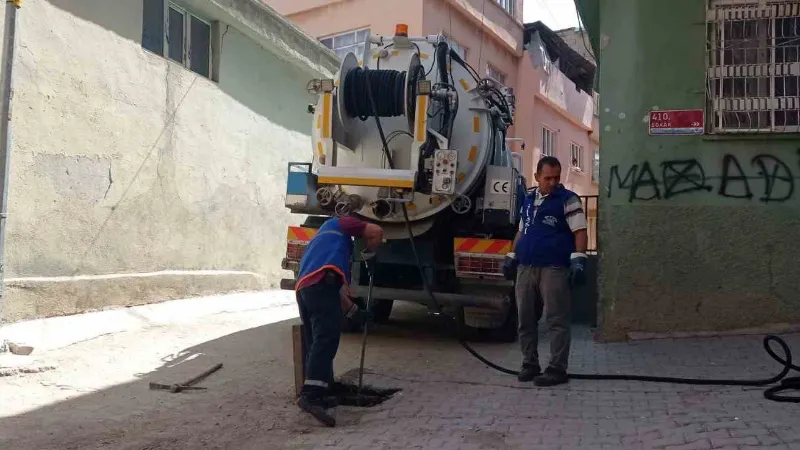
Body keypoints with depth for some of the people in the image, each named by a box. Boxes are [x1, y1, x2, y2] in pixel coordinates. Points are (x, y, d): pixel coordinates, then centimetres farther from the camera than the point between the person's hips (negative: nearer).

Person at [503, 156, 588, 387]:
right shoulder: (528, 200, 18)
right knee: (525, 320, 8)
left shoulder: (568, 199, 0)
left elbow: (580, 232, -6)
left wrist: (578, 259, -17)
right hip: (525, 268, 6)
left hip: (554, 269, -6)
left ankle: (557, 369, 2)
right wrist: (511, 256, 19)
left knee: (557, 321, -3)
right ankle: (530, 364, 19)